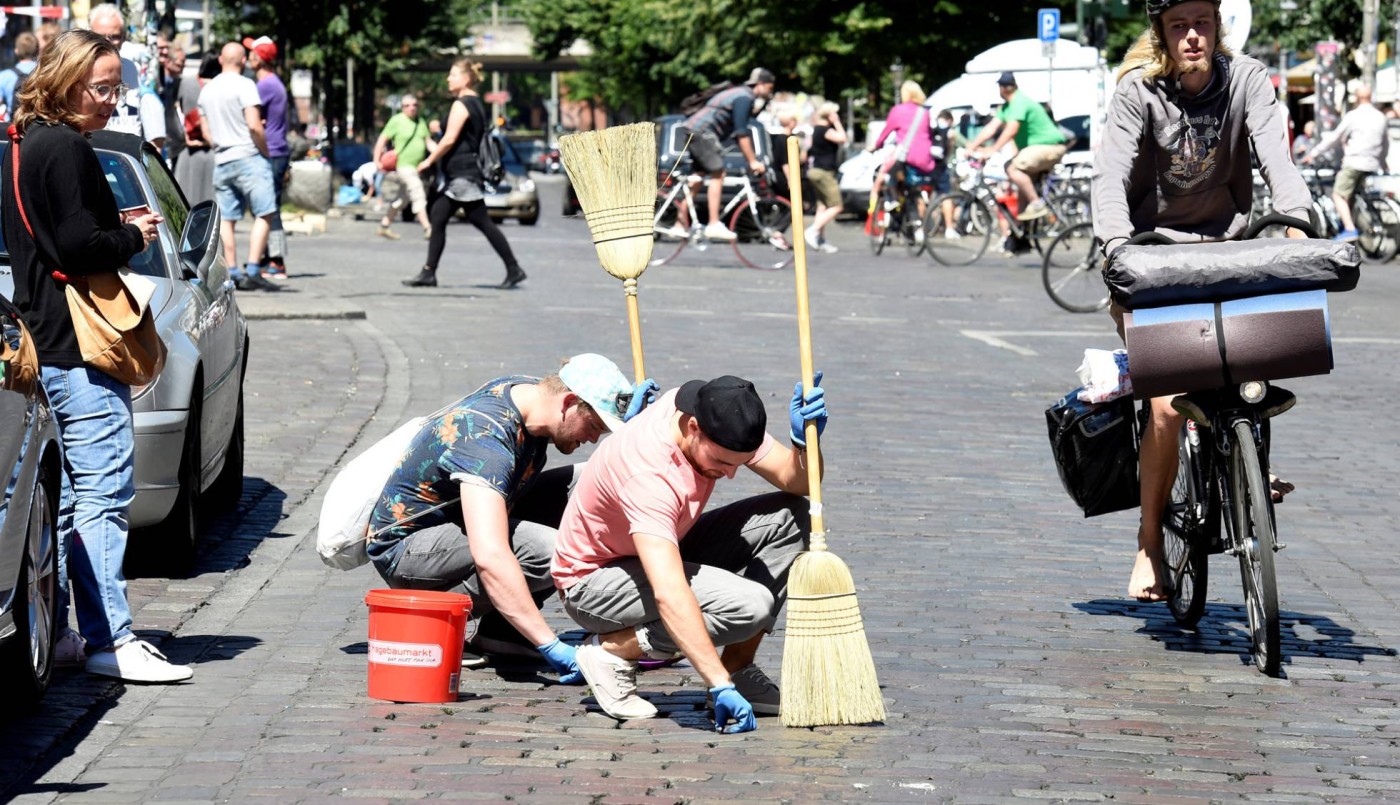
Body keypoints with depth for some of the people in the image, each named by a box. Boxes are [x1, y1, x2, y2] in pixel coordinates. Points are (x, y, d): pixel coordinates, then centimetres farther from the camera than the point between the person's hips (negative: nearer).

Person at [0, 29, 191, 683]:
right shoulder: (67, 150, -13)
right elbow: (79, 246, -20)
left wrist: (118, 230, 11)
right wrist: (135, 237, -4)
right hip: (79, 350, -10)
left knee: (57, 496, 14)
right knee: (102, 493, -10)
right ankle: (109, 640, -12)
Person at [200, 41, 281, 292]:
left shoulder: (207, 90, 13)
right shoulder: (244, 85, -8)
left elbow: (205, 132, 16)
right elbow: (254, 125, -16)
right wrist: (265, 150, -4)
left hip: (221, 161, 7)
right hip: (248, 158, -7)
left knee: (226, 218, 8)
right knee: (263, 214, -4)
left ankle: (232, 273, 6)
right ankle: (252, 271, -14)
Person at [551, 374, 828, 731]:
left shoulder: (717, 417, -14)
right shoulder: (648, 471, -37)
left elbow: (796, 482, -5)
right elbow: (669, 595, -45)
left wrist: (804, 439, -29)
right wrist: (720, 687, -50)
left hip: (662, 552, 9)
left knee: (789, 517, -7)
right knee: (748, 605, -28)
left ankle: (738, 669, -1)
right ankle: (611, 650, -11)